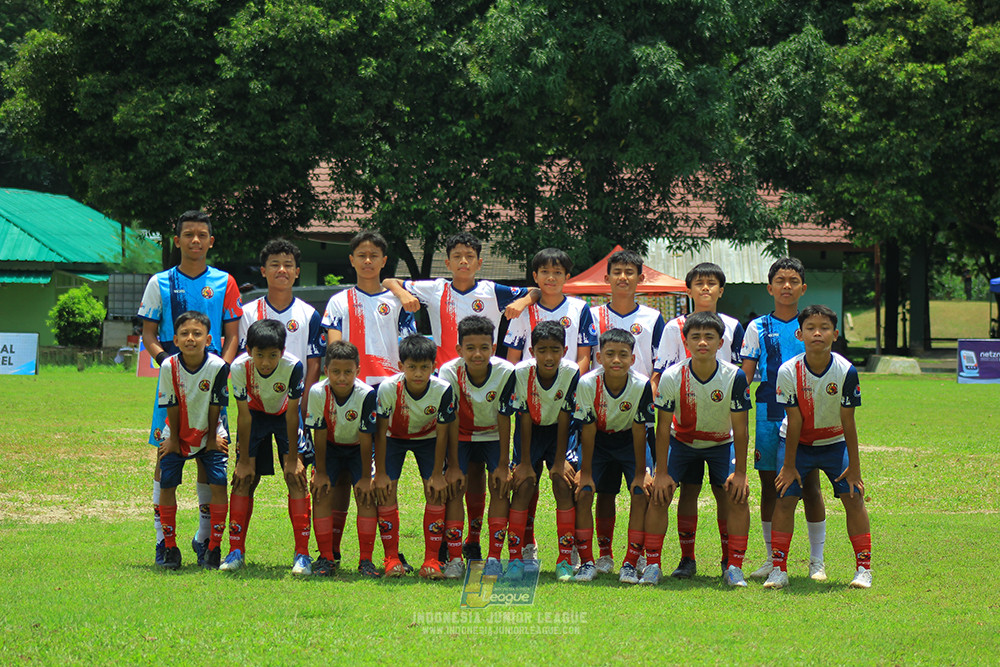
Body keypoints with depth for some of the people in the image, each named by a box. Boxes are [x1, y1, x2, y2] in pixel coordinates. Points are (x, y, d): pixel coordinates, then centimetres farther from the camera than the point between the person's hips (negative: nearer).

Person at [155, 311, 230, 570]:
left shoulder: (218, 366, -22)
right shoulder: (169, 367, -19)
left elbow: (215, 405, -12)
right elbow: (171, 406, -10)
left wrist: (212, 437, -3)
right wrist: (173, 439, -3)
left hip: (208, 435, -1)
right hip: (178, 435, 1)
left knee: (218, 484, -12)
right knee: (167, 485, -7)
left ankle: (213, 548, -1)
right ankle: (170, 547, 8)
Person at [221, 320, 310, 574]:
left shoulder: (293, 366, -34)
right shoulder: (240, 367, -30)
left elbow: (292, 414, -23)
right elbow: (244, 415, -19)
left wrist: (292, 458, -18)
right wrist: (244, 460, -15)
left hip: (285, 415, -1)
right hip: (255, 414, 1)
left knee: (296, 478, -12)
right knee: (244, 480, -5)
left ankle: (302, 554, -8)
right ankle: (236, 551, 5)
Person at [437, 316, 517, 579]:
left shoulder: (505, 372, -25)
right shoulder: (449, 372, -25)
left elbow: (504, 420, -17)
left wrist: (503, 465, -15)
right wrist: (453, 466, -21)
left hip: (493, 435, 0)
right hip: (461, 436, 0)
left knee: (500, 485, -15)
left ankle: (494, 558, -10)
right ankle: (454, 558, -12)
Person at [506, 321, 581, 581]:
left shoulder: (571, 372, -23)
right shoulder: (521, 372, -23)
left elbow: (564, 419, -16)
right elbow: (524, 418, -15)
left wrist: (559, 461, -13)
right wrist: (525, 462, -13)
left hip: (559, 432, 0)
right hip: (531, 431, 0)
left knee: (564, 484, -14)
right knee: (524, 486, -12)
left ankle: (565, 559, -8)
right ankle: (515, 557, -4)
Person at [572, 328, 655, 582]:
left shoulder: (642, 385, -26)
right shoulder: (587, 384, -25)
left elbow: (640, 431, -17)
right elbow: (587, 430, -17)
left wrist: (640, 474, -13)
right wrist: (586, 472, -13)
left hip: (629, 441, 0)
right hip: (597, 440, 0)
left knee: (641, 493, -17)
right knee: (583, 492, -16)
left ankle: (631, 562, -7)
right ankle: (587, 562, -6)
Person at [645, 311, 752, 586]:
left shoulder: (735, 377, -24)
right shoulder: (672, 377, -23)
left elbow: (740, 428, -16)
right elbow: (663, 427, -15)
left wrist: (740, 472, -16)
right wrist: (661, 472, -15)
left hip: (722, 443, 0)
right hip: (681, 440, 0)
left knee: (737, 496, -16)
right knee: (658, 493, -14)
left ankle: (734, 567, -5)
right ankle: (652, 565, -4)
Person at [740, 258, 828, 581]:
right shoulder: (758, 328, 7)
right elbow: (744, 378, 6)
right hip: (768, 417, 1)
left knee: (810, 487, -1)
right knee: (770, 487, 6)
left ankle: (817, 561, 7)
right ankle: (772, 559, 15)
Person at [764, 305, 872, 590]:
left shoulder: (846, 371, -22)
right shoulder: (788, 371, -21)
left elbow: (848, 422, -15)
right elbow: (794, 422, -14)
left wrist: (854, 467, -11)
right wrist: (789, 466, -11)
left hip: (835, 442, 0)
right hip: (797, 442, 0)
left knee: (853, 496, -9)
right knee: (785, 497, -10)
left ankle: (863, 568, 1)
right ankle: (779, 569, -1)